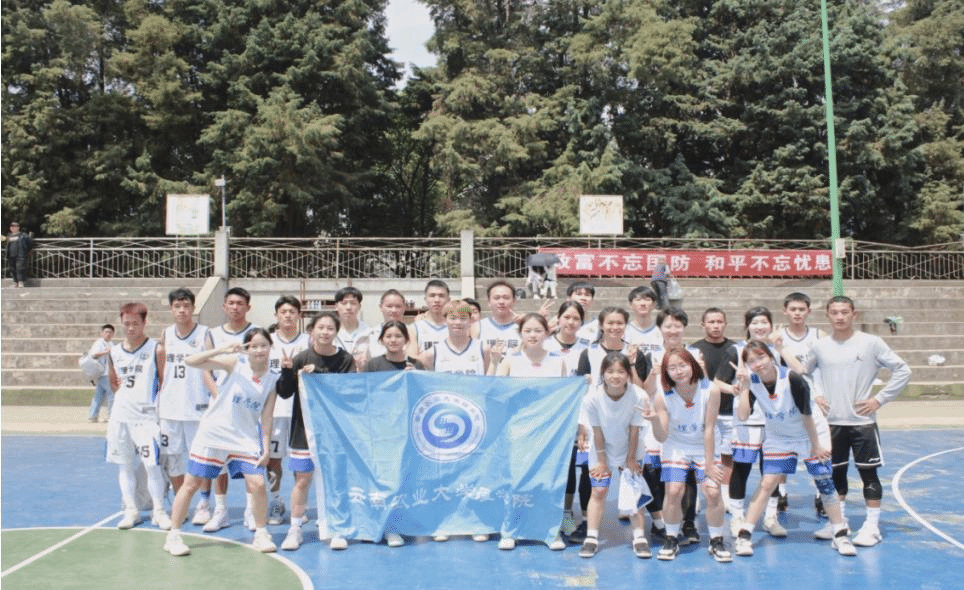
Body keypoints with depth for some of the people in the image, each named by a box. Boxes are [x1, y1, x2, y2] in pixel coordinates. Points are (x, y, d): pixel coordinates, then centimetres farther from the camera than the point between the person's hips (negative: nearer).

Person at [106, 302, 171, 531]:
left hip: (146, 416, -5)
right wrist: (124, 395, 9)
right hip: (120, 415, 5)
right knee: (124, 465, 9)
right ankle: (131, 510, 20)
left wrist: (161, 409, -5)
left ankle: (159, 511, 4)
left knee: (152, 464, -8)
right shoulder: (114, 352, 9)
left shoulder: (155, 349, -5)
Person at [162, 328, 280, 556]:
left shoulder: (272, 379, -2)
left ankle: (261, 534, 11)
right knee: (191, 484, 3)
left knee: (258, 484, -9)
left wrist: (266, 448, -4)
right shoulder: (235, 363, -10)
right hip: (212, 434, -2)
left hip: (246, 440, 2)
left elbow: (266, 417, 1)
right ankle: (173, 535, 19)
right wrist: (222, 349, -26)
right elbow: (190, 361, -16)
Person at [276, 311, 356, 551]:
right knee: (302, 480, 4)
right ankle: (295, 529, 17)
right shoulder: (302, 358, -4)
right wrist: (286, 371, -20)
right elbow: (284, 393, -1)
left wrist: (318, 373, -21)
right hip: (305, 427, 0)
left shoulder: (346, 360, -3)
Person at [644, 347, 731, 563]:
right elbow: (662, 437, -17)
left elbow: (709, 429, -16)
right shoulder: (663, 398, -19)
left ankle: (716, 541, 9)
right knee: (673, 491, -14)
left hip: (705, 448, 0)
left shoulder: (710, 390, -22)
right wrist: (655, 420, -38)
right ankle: (671, 540, 7)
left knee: (713, 492, -12)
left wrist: (709, 464, -13)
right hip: (676, 448, 0)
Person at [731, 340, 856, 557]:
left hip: (810, 436, -2)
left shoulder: (791, 379, -26)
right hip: (777, 440, 2)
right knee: (767, 484, -5)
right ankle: (743, 535, -1)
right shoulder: (752, 383, -16)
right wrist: (744, 386, -32)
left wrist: (816, 445, -13)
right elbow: (743, 416, -27)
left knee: (825, 484, -1)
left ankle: (841, 535, 14)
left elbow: (807, 415, -19)